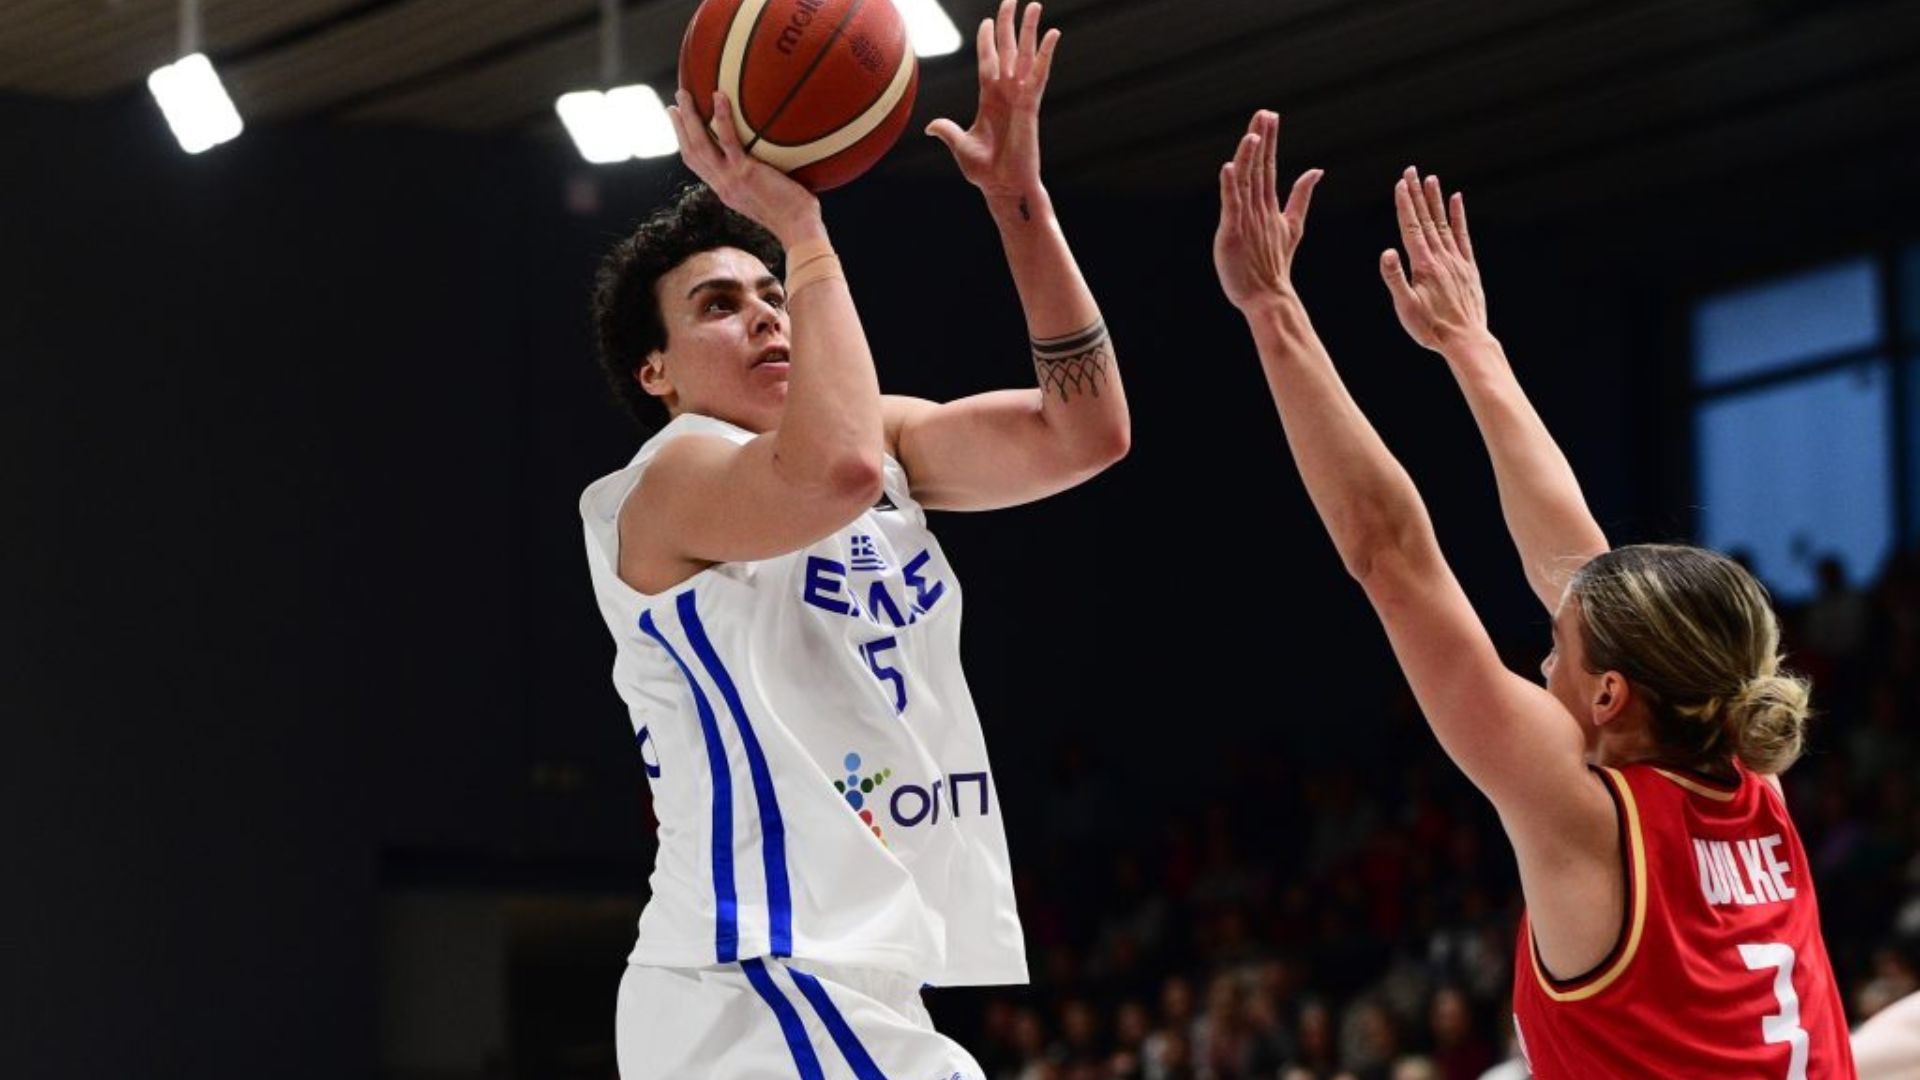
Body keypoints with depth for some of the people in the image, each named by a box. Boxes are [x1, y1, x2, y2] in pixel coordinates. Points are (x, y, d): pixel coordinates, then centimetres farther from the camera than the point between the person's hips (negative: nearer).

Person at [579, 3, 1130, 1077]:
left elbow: (1085, 433, 5)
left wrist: (1018, 197, -1)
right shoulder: (668, 483, -6)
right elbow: (835, 470, -29)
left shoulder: (886, 440, 17)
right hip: (767, 987, -9)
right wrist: (802, 229, -21)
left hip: (852, 977, 9)